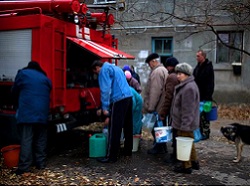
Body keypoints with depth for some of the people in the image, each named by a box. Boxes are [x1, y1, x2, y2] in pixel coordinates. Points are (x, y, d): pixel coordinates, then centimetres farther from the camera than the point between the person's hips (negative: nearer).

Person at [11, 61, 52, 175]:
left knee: (26, 140, -7)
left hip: (27, 112, -4)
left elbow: (14, 91, 18)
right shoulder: (46, 79, 20)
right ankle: (41, 163, 14)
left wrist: (20, 102, 35)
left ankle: (24, 167, -10)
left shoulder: (22, 73, 11)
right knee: (41, 140, 11)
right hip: (42, 113, 4)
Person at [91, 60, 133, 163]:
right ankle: (128, 151, 28)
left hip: (118, 100, -9)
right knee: (127, 126, 16)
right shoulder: (115, 68, 26)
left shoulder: (104, 70, -1)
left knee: (114, 129, -6)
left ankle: (111, 156, -2)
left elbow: (105, 90, -12)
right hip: (128, 97, 9)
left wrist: (105, 107, -11)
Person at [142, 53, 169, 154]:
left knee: (156, 127, 1)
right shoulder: (163, 70, 15)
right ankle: (162, 146, 27)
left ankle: (159, 147, 11)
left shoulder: (157, 71, -18)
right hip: (161, 106, 10)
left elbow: (155, 92, -24)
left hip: (156, 107, -10)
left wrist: (150, 107, -20)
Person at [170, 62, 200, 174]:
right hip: (185, 123, 10)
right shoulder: (185, 85, 12)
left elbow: (188, 109, -24)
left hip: (185, 124, -10)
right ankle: (194, 162, 35)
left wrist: (184, 125, -23)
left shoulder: (189, 88, -22)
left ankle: (186, 166, 14)